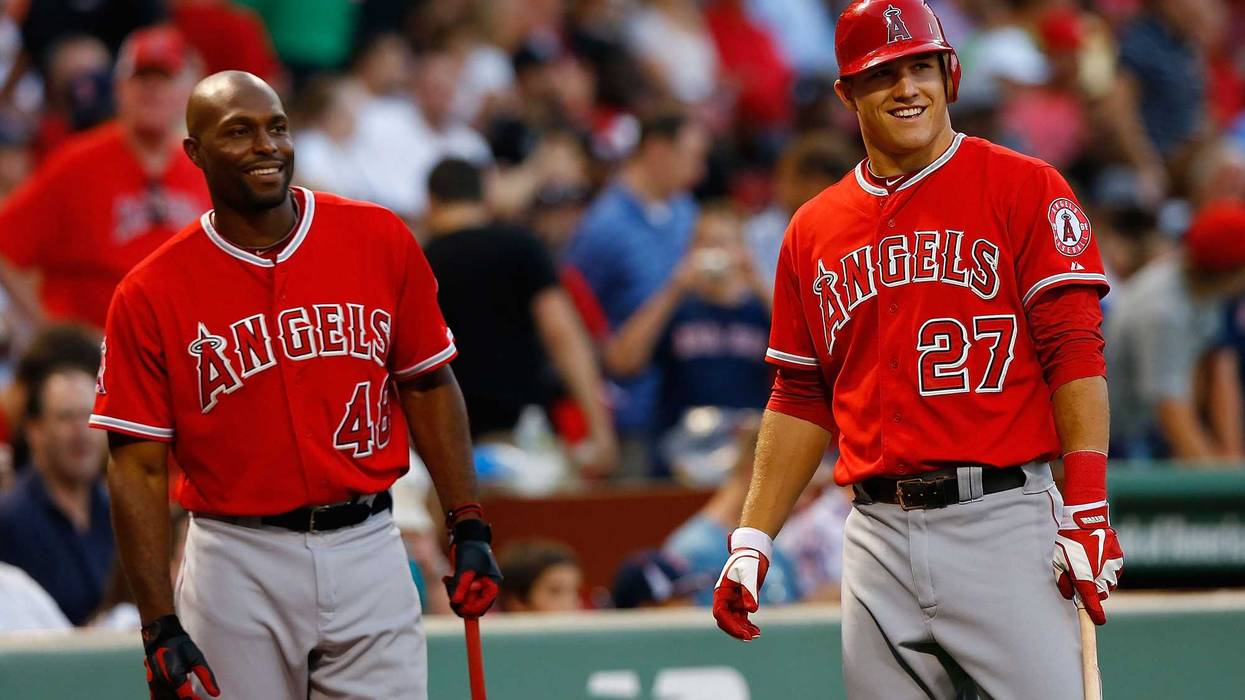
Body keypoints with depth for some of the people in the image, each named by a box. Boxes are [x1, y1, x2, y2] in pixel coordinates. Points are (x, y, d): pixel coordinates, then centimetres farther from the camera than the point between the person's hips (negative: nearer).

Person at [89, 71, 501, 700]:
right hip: (237, 571, -2)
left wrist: (468, 528, 4)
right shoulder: (150, 294, -4)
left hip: (368, 554, 2)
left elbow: (428, 386, 11)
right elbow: (139, 469, -4)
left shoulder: (380, 241, 3)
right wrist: (160, 628, -10)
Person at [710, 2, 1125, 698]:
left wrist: (1087, 506, -14)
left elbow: (1075, 352, -5)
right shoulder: (814, 230, 16)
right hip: (879, 532, 4)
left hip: (1003, 520, -4)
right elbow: (802, 400, 20)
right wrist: (753, 541, 12)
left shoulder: (1025, 190, 2)